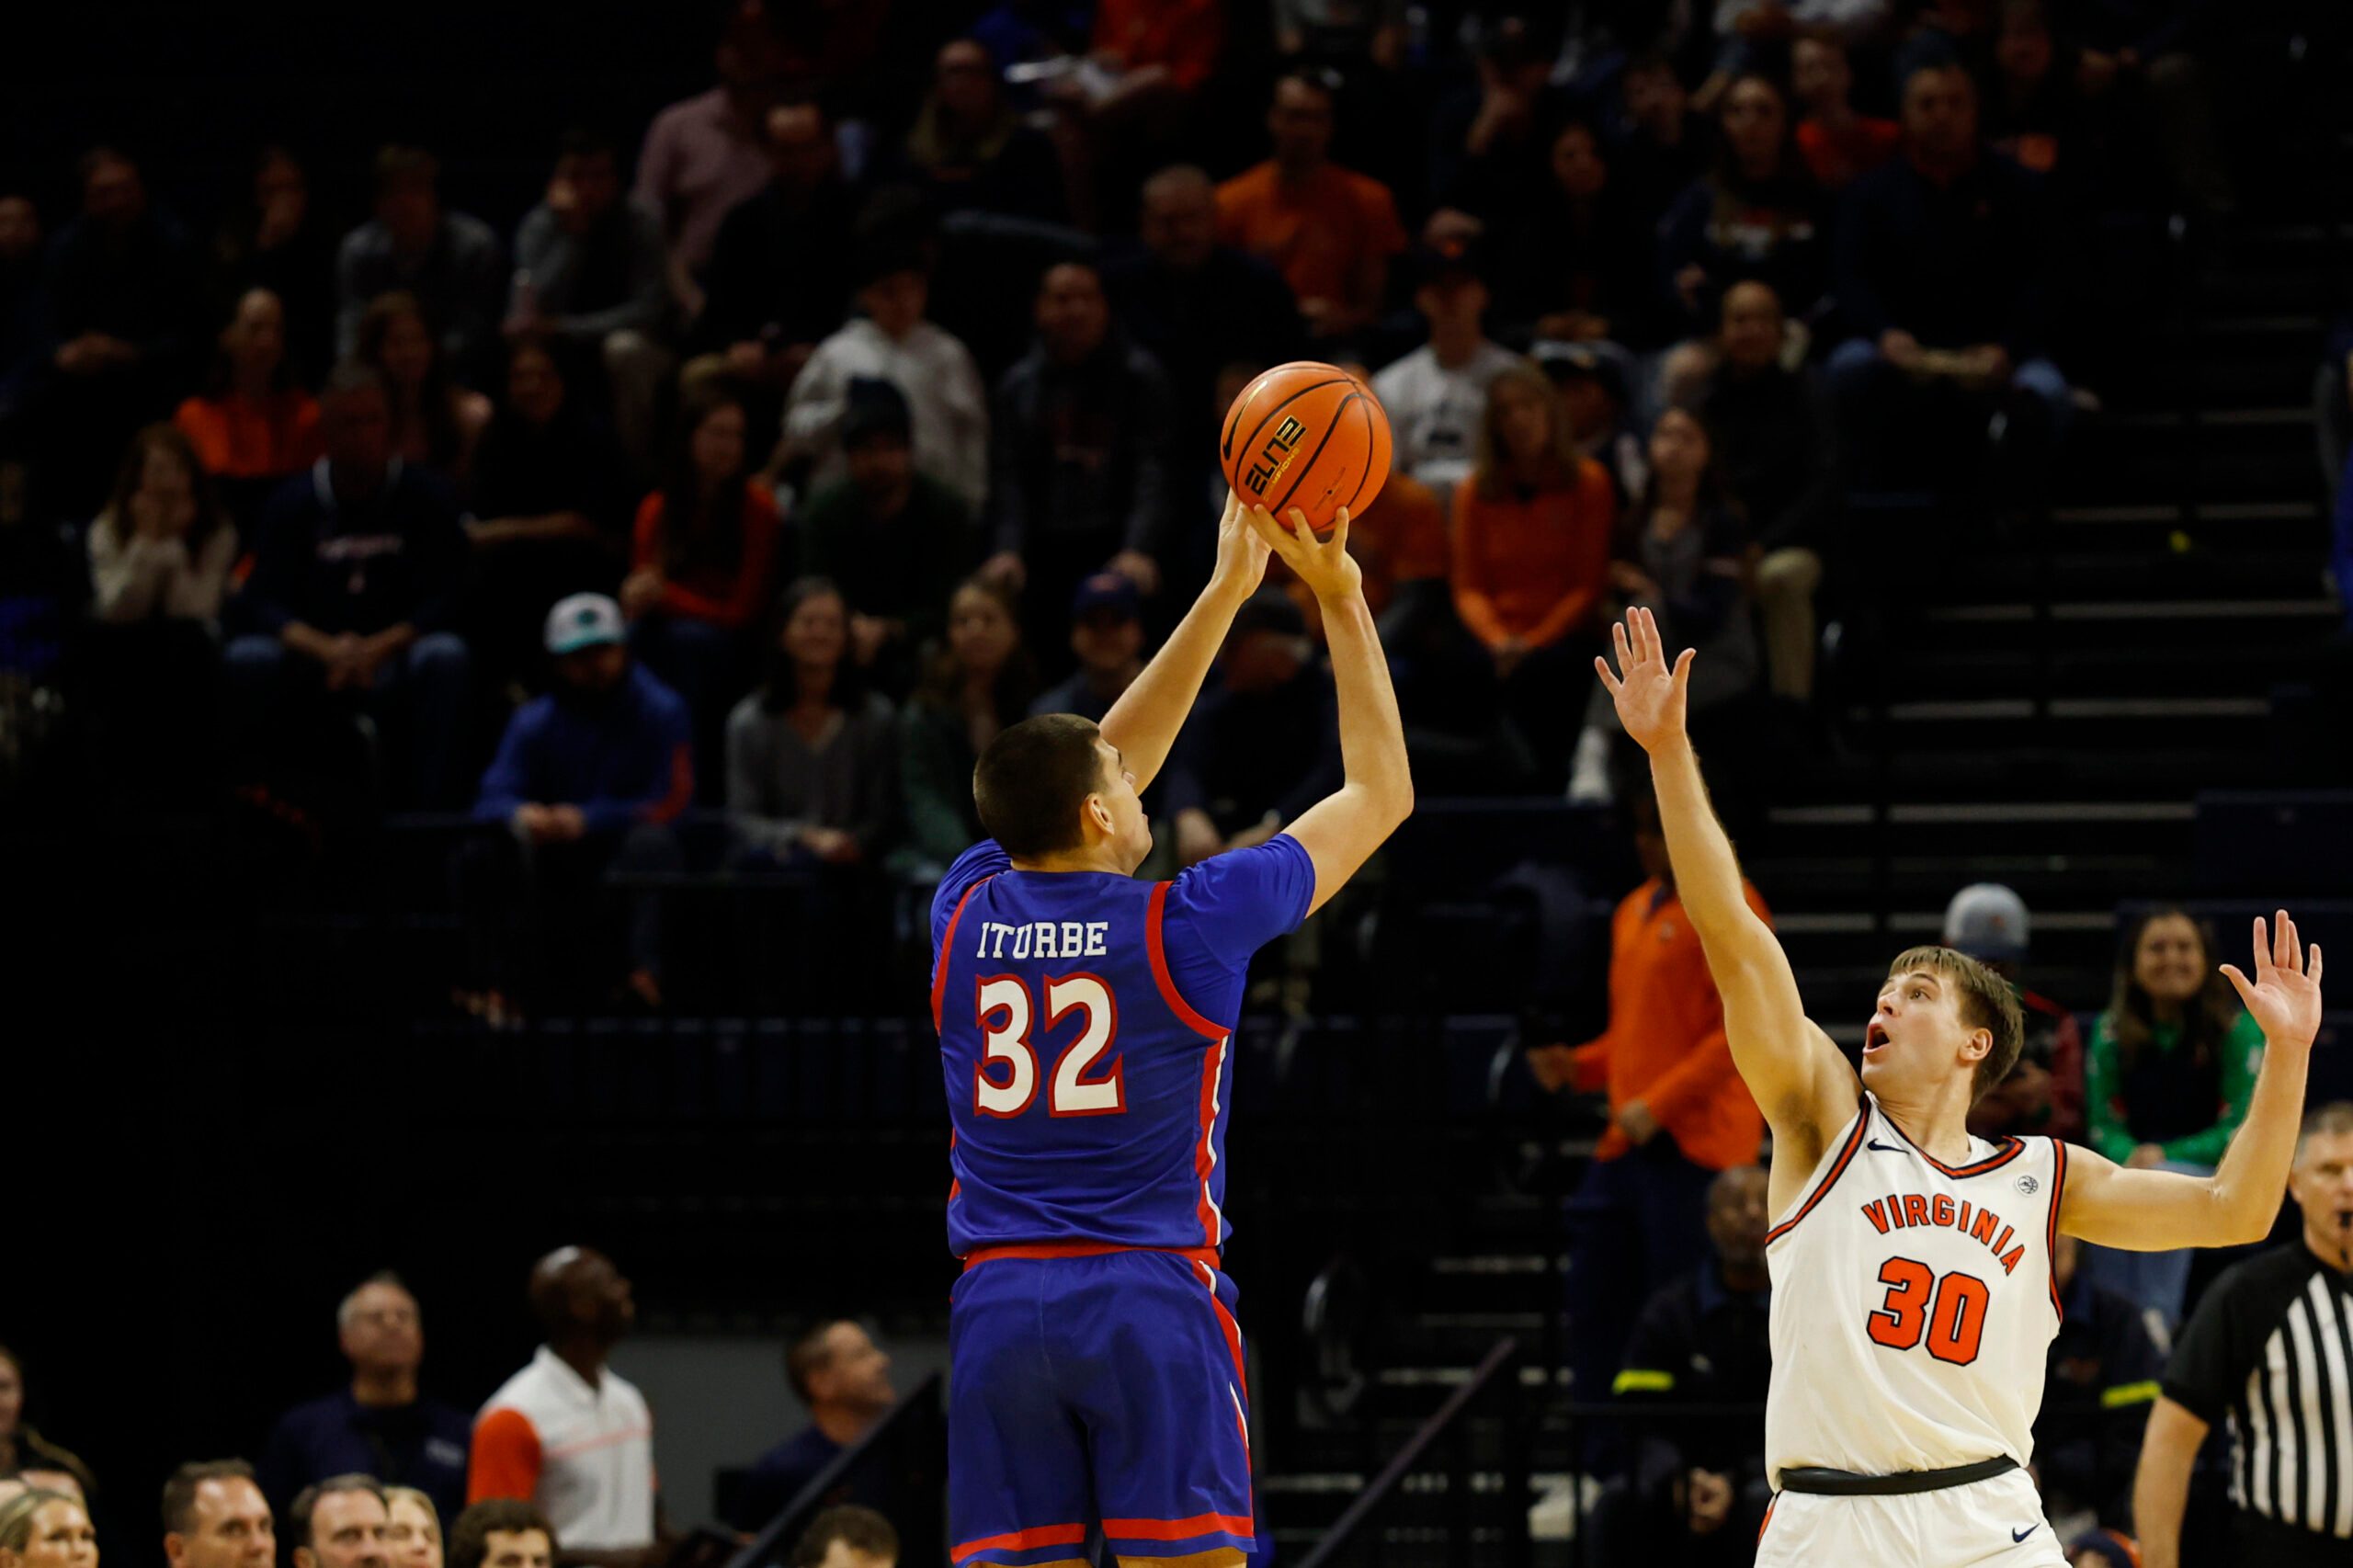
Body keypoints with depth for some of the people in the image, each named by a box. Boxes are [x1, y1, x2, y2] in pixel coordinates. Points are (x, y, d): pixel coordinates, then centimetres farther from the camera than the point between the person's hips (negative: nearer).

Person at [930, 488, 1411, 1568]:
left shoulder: (966, 913, 8)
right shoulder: (1185, 927, -4)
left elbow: (1094, 769, 24)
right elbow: (1380, 793, 7)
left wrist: (1224, 595, 27)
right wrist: (1340, 600, 12)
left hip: (996, 1307, 4)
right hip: (1152, 1303, -4)